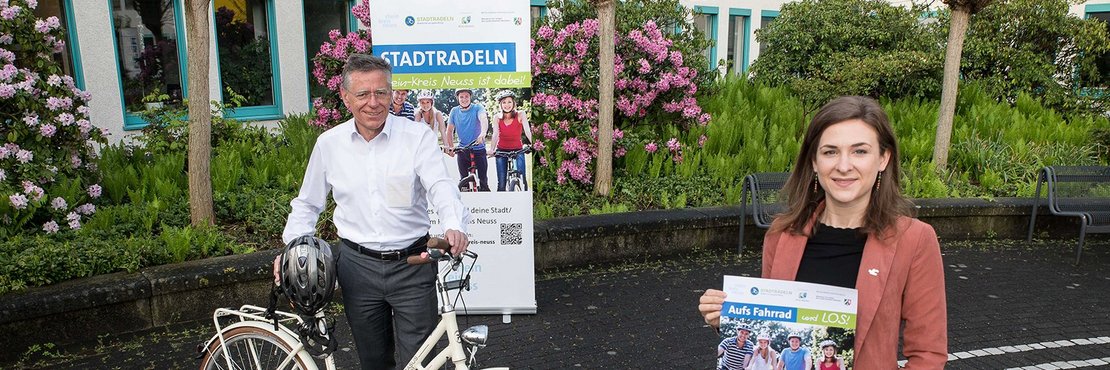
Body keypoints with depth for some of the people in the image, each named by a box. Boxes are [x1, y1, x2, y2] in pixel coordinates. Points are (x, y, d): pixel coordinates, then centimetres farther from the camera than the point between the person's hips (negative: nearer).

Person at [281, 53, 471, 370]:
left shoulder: (418, 137, -6)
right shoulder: (328, 144, 3)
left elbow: (441, 187, -18)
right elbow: (307, 204, 16)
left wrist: (454, 226, -38)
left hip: (412, 266, -2)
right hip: (358, 266, 3)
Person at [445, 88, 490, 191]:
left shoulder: (477, 108, -7)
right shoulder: (454, 111, 3)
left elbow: (484, 119, -27)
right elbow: (450, 130, 8)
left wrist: (483, 133, -47)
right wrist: (451, 147, -2)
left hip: (479, 149, -3)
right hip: (462, 150, 3)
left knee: (483, 179, -2)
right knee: (464, 180, 8)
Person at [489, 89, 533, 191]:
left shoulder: (520, 115, -9)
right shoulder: (497, 117, -5)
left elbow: (527, 131, -19)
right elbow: (495, 134, -14)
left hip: (517, 149, -1)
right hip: (502, 151, 1)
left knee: (522, 179, -13)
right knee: (501, 183, 0)